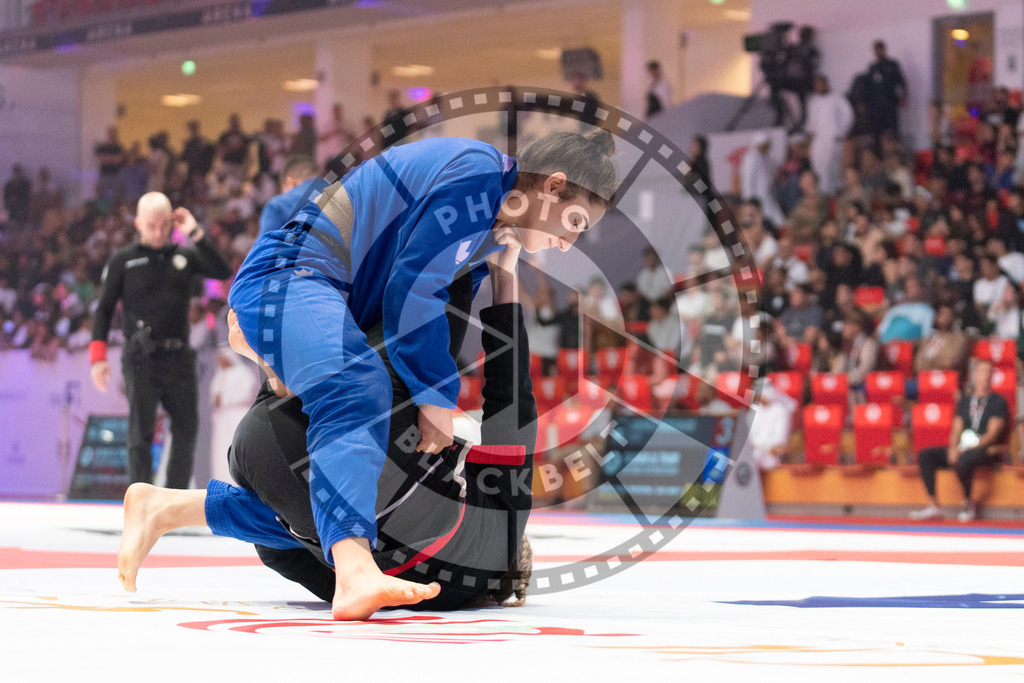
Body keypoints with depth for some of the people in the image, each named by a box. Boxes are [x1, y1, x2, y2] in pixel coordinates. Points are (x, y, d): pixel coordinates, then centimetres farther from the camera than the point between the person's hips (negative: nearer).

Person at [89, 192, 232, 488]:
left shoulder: (184, 255, 11)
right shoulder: (123, 260, 4)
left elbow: (223, 272, -1)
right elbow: (104, 308, 5)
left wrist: (196, 234, -6)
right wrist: (98, 356, -5)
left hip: (179, 357, 4)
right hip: (141, 358, -4)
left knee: (186, 429, 5)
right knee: (141, 431, -9)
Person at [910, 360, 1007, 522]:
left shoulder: (998, 402, 1)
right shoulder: (964, 402, 19)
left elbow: (992, 434, -9)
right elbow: (956, 431, 14)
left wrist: (968, 448, -21)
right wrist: (953, 448, -10)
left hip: (987, 450, -6)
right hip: (962, 449, 6)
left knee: (963, 461, -39)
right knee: (925, 456, -13)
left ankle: (969, 503, -17)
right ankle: (933, 507, -17)